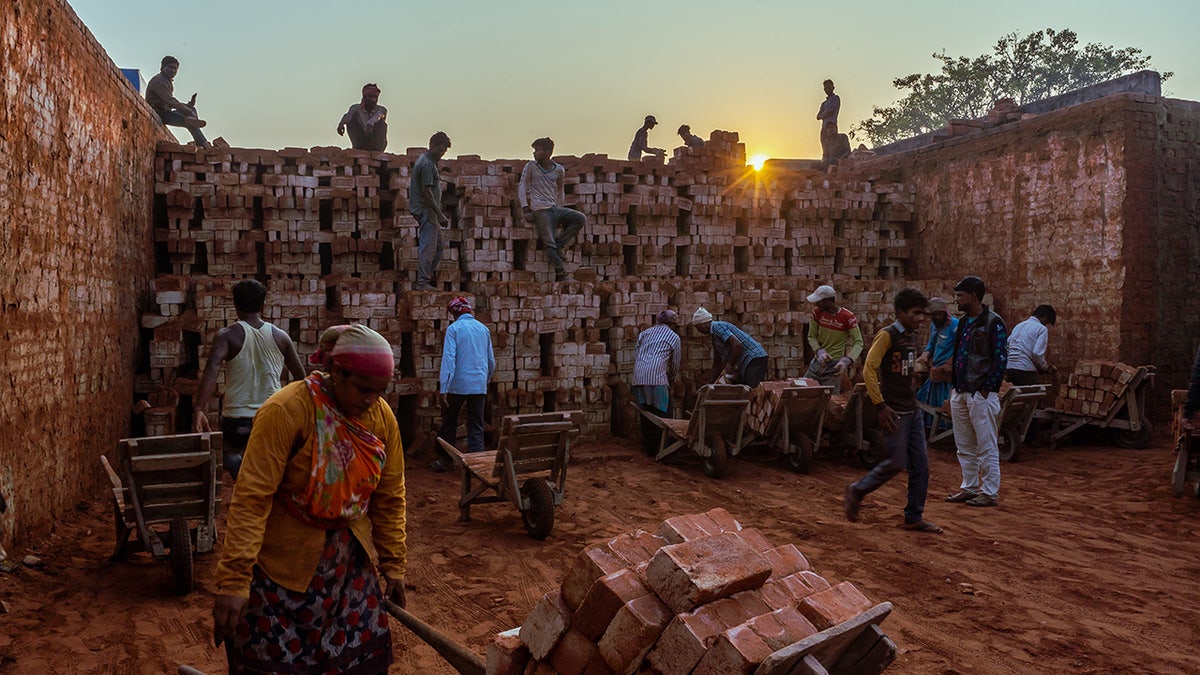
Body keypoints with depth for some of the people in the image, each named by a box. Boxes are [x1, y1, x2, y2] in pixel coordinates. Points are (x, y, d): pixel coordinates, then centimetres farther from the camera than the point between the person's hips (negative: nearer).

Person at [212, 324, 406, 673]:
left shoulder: (383, 417, -6)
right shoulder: (287, 410, -22)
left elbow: (389, 497, 4)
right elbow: (251, 498, -24)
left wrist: (392, 564, 7)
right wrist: (234, 581, -27)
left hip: (349, 561, 5)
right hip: (284, 561, -4)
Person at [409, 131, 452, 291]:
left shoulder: (429, 160, 17)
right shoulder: (427, 164, -16)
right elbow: (426, 191, -21)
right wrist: (440, 214, -21)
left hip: (429, 212, 11)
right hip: (426, 211, -11)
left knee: (437, 246, 14)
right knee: (428, 247, -9)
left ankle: (428, 277, 18)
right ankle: (422, 283, -8)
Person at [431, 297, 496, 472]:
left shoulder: (453, 328, -6)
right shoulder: (484, 329, 9)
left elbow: (448, 359, -15)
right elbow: (491, 361, 15)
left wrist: (443, 389, -17)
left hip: (458, 385, -3)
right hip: (479, 386, 3)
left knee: (449, 424, 13)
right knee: (476, 427, 7)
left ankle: (444, 460, 21)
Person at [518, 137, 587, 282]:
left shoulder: (559, 170, 8)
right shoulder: (530, 167, 2)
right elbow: (522, 188, 3)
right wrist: (526, 210, -7)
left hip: (555, 208, 4)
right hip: (540, 210, -4)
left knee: (580, 219, -17)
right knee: (550, 244, -14)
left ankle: (559, 243, -11)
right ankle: (561, 275, -14)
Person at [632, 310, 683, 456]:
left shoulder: (646, 332, 23)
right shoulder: (674, 337, 10)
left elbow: (635, 355, 18)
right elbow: (675, 364, 14)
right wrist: (671, 379, 31)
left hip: (638, 376, 6)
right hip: (656, 375, -5)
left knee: (645, 412, 12)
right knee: (661, 412, 0)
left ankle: (647, 447, 17)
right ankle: (659, 448, -2)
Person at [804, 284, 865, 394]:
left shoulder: (847, 317, -16)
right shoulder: (817, 312, -3)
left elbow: (858, 343, -14)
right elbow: (812, 336, 2)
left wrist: (846, 361, -30)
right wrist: (820, 352, -18)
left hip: (834, 364, -5)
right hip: (817, 361, 5)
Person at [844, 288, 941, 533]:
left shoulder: (913, 338, 11)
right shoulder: (887, 336, -14)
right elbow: (869, 370, -19)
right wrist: (880, 406, -20)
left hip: (912, 410, 8)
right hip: (894, 412, -8)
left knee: (920, 465, 6)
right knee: (897, 462, -6)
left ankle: (914, 517, 16)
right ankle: (857, 490, 16)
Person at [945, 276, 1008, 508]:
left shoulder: (993, 323, -10)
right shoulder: (963, 323, 15)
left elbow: (1000, 358, -13)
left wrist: (987, 389, -16)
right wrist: (954, 386, 13)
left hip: (981, 394, -8)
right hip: (960, 393, 8)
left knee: (986, 447, -1)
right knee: (964, 446, 14)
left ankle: (990, 493, 7)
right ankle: (969, 488, 23)